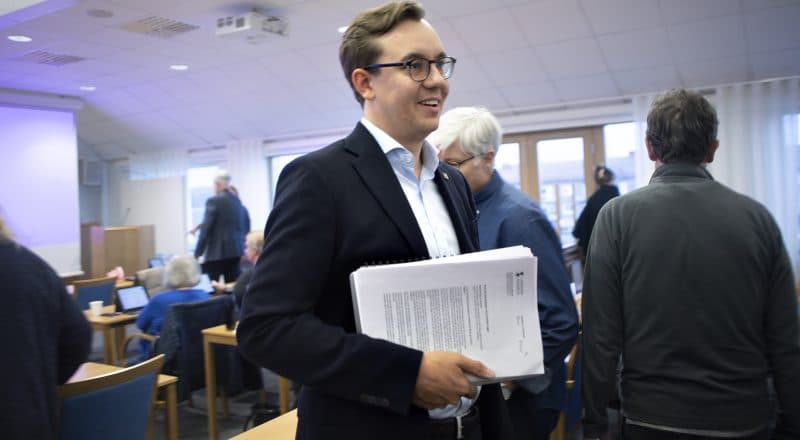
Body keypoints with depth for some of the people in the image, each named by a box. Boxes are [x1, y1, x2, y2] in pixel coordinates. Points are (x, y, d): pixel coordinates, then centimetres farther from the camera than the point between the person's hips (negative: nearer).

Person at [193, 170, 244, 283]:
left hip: (217, 253, -7)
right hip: (236, 251, 7)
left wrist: (197, 254, -7)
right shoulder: (237, 200, 11)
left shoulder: (214, 200, -11)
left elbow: (206, 229, -13)